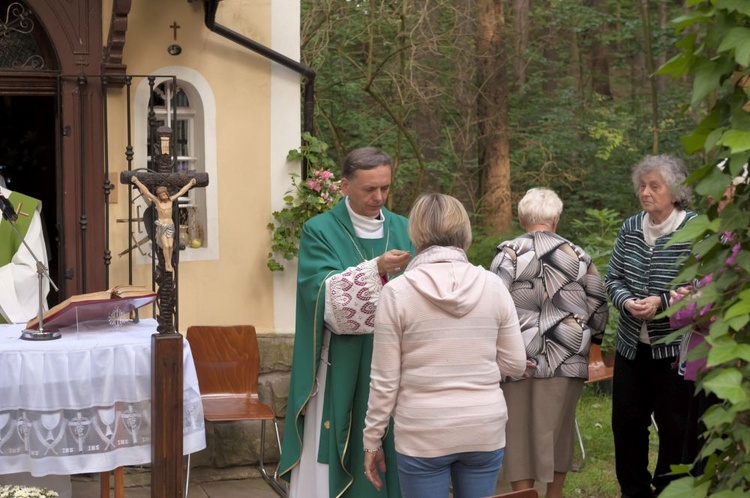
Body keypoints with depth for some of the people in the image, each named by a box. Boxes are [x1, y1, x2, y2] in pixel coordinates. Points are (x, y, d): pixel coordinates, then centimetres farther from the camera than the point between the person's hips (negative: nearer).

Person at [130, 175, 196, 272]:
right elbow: (146, 191, -11)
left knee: (170, 245, -5)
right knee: (166, 246, -10)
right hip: (161, 225, -3)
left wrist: (190, 183, 14)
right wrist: (137, 181, -18)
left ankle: (169, 263, 3)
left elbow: (181, 192, 10)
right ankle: (168, 264, -1)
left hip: (170, 225, 3)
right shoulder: (157, 201, -6)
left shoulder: (171, 200, 2)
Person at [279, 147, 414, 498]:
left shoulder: (403, 230, 10)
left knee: (389, 452, 4)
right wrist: (377, 269, -28)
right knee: (334, 459, -2)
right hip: (340, 372, -3)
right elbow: (325, 294, -15)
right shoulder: (320, 232, -1)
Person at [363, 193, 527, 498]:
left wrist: (372, 440, 5)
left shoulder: (397, 292, -9)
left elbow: (384, 380, -7)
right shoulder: (492, 285, -3)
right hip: (485, 430, 3)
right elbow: (515, 364, 3)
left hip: (423, 435, -2)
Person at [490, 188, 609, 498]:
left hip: (520, 363, -2)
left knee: (521, 435, 6)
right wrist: (592, 340, 26)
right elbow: (599, 306, 10)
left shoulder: (509, 254, -4)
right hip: (567, 361, 3)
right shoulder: (577, 256, 6)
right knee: (559, 432, 16)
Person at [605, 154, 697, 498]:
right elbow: (613, 278, 9)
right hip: (631, 345, 5)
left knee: (674, 426, 4)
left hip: (674, 349, -5)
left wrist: (662, 302, -23)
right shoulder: (630, 228, 6)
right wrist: (626, 301, -12)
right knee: (626, 421, 11)